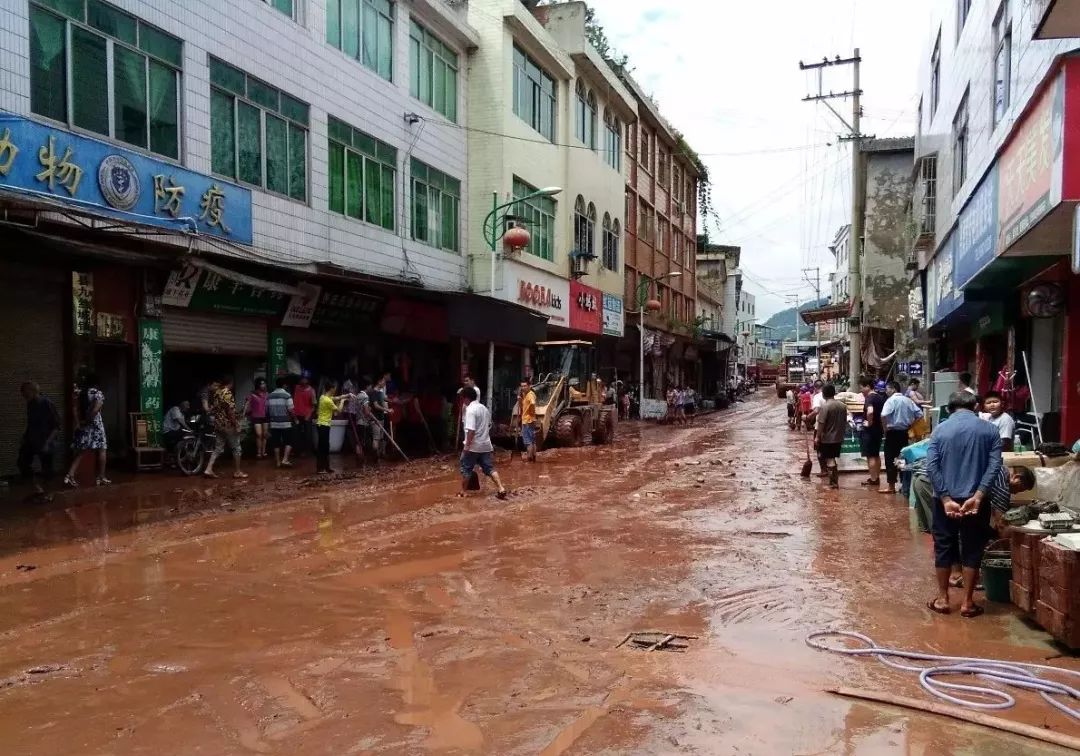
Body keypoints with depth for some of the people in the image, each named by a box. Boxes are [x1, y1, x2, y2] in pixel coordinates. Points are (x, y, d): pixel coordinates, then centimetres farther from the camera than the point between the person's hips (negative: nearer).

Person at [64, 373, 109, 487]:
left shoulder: (79, 393, 8)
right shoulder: (98, 393, -6)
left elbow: (75, 409, -3)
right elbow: (95, 410, -18)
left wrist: (78, 423, -7)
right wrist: (86, 421, -11)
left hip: (82, 425, 5)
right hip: (95, 425, -5)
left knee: (79, 452, 9)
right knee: (101, 450, 4)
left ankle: (70, 476, -4)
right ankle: (101, 477, 5)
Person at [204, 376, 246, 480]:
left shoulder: (216, 393, 10)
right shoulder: (228, 394, -16)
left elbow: (212, 410, 15)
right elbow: (231, 411, -21)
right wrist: (236, 425, -16)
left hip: (218, 425, 8)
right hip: (228, 425, -8)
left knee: (218, 448, 11)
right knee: (236, 448, 3)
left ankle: (209, 469, 2)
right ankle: (237, 472, 9)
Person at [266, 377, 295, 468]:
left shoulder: (269, 396, 5)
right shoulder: (286, 395, -10)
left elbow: (267, 410, 9)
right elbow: (291, 410, -12)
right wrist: (295, 419, 3)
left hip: (274, 423, 4)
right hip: (286, 423, -4)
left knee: (276, 443, 9)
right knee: (288, 442, 5)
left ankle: (277, 462, 13)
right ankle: (285, 459, -7)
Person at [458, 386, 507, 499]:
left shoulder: (470, 409, -16)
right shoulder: (484, 408, 11)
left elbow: (471, 430, -23)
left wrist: (467, 445, -20)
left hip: (473, 446, -7)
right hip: (485, 444, 7)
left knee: (466, 469, 8)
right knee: (490, 468, 7)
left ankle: (463, 492, 16)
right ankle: (501, 488, -5)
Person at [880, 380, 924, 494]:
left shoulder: (891, 400, -12)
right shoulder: (908, 400, 7)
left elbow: (884, 415, -26)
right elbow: (919, 414, 8)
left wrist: (885, 429, -13)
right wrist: (910, 425, 11)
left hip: (893, 432, -6)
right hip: (904, 432, 6)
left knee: (890, 459, -1)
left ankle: (891, 486, -1)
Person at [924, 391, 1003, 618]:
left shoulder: (940, 430, 0)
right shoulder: (989, 430, 1)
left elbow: (931, 467, -9)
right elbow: (994, 465, -10)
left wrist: (946, 499, -10)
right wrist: (977, 496, -15)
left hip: (945, 499, 0)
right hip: (975, 500, 0)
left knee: (944, 548, 11)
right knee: (972, 550, 9)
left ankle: (942, 599, 18)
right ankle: (967, 602, 14)